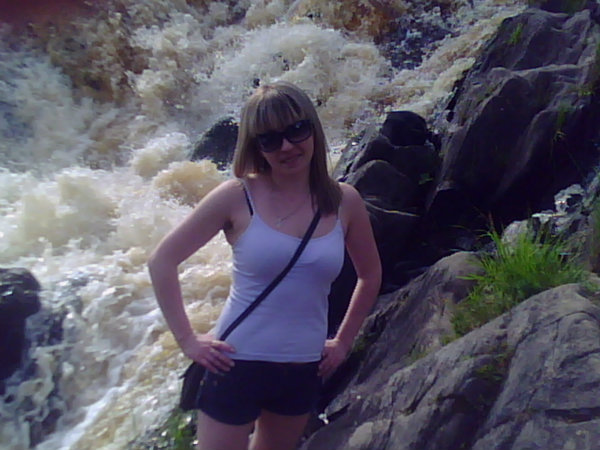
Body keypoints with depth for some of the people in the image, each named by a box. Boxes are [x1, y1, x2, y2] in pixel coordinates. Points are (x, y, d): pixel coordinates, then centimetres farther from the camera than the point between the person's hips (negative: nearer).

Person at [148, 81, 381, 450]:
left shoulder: (345, 201, -3)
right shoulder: (237, 197, -11)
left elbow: (370, 275, 12)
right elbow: (162, 261, -6)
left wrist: (344, 341, 10)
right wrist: (187, 339, -8)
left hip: (304, 371, 4)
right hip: (237, 364, -3)